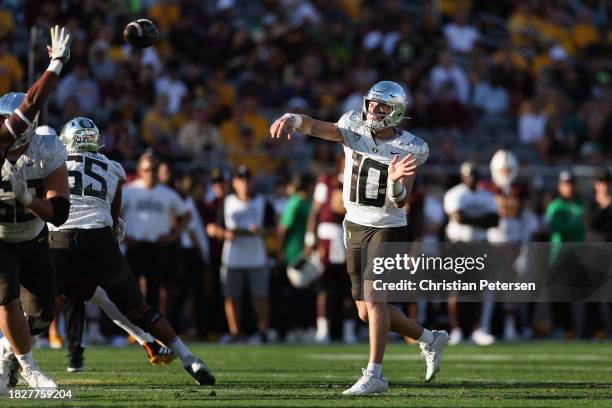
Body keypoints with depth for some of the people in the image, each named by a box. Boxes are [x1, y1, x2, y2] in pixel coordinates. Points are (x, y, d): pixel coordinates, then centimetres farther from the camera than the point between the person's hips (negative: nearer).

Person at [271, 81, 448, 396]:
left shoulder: (409, 149, -12)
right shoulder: (355, 128, -5)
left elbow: (399, 202, -17)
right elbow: (317, 127, -22)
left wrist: (395, 182, -38)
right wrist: (291, 119, -42)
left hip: (388, 228, -5)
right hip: (356, 227, 5)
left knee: (373, 297, -19)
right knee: (367, 312, 9)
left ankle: (375, 375, -13)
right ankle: (430, 339, 30)